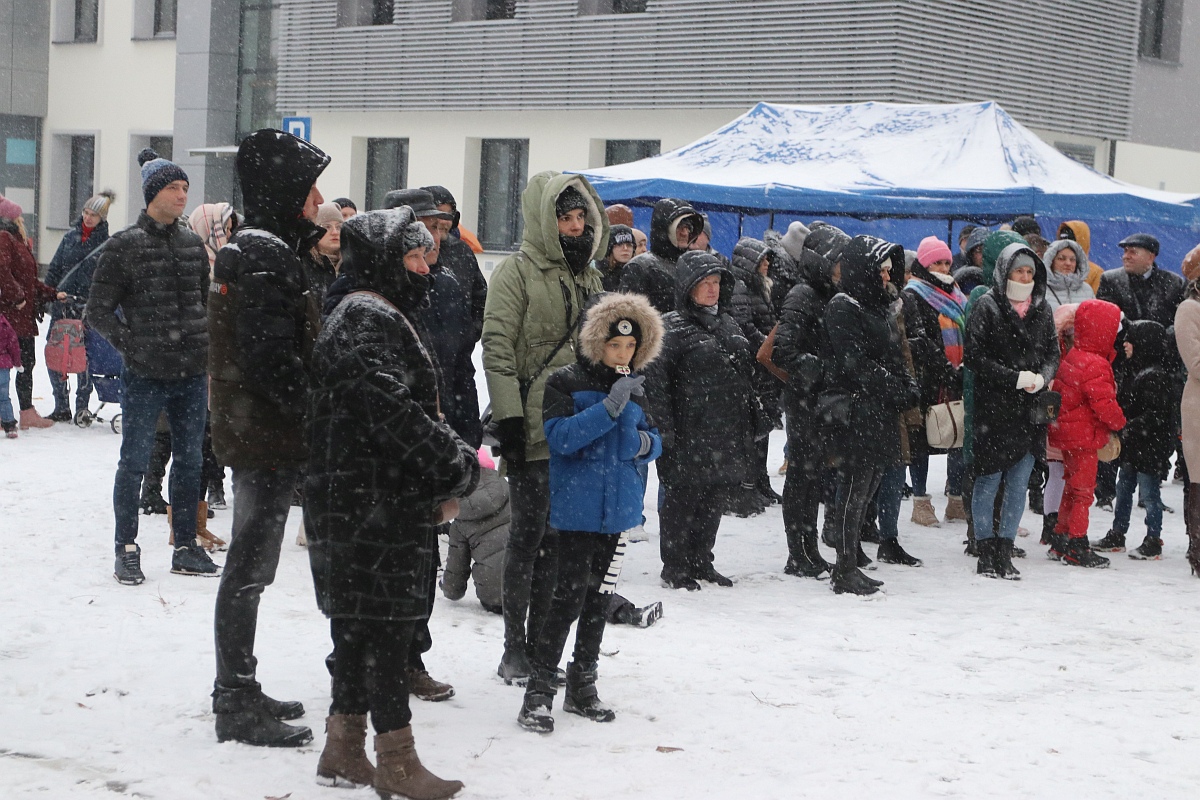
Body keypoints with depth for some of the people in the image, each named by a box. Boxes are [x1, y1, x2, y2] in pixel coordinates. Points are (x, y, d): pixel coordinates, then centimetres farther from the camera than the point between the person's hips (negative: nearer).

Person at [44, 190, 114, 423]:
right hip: (61, 305, 4)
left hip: (87, 308, -4)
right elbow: (54, 269, 15)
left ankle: (82, 407, 13)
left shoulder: (107, 244, -2)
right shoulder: (71, 236, 10)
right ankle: (61, 407, 13)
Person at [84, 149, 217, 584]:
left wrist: (206, 351, 11)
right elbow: (98, 311, -3)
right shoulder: (123, 246, -5)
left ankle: (186, 547, 22)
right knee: (135, 462, 2)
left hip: (192, 374, 5)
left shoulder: (192, 243, 10)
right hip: (145, 378, -5)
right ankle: (127, 550, 13)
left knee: (190, 461, 11)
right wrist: (133, 346, -12)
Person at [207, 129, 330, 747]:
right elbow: (272, 360, -25)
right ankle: (238, 708, 6)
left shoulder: (253, 248, 14)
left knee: (248, 565, 17)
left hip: (254, 434, 10)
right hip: (270, 440, -10)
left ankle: (237, 692, 28)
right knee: (250, 567, -3)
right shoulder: (266, 257, -18)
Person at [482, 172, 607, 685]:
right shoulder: (517, 271, -5)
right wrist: (509, 416, -18)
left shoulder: (588, 276, 17)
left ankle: (538, 643, 18)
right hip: (533, 431, -7)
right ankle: (514, 648, 6)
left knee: (558, 538, 10)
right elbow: (497, 347, -11)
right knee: (528, 534, -2)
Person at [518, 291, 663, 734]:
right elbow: (560, 436, -20)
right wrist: (610, 407, -27)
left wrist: (647, 442, -6)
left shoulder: (637, 386, 10)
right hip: (577, 507, -6)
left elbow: (653, 439, 18)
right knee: (571, 593, -11)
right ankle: (539, 690, -4)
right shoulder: (567, 382, -8)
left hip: (618, 507, 6)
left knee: (599, 596, 12)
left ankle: (582, 686, 23)